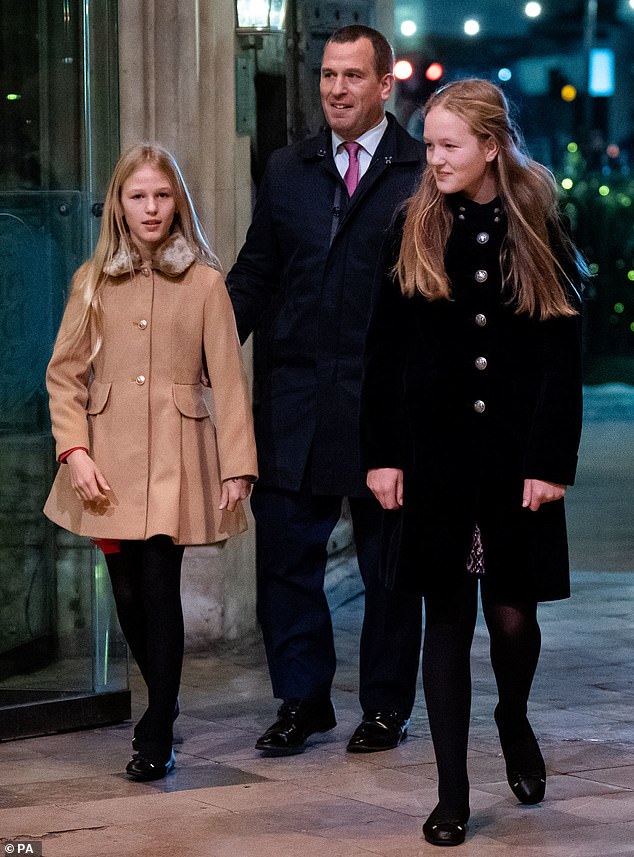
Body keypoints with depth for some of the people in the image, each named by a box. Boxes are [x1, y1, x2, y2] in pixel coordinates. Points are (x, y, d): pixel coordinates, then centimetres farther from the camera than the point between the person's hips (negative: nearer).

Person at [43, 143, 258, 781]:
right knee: (128, 592, 5)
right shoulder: (93, 282, 9)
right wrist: (75, 452, -6)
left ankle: (156, 736, -4)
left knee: (159, 584, -11)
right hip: (109, 464, 3)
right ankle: (163, 701, 29)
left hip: (175, 460, -2)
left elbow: (228, 380, 1)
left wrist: (237, 466, -5)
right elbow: (64, 375, 7)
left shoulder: (204, 283, 3)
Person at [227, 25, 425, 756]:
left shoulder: (423, 175, -3)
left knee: (388, 562, 8)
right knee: (285, 552, 4)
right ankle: (302, 698, 17)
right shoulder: (287, 171, 10)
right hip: (296, 400, 4)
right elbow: (254, 274, 12)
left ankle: (386, 705, 20)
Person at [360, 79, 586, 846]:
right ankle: (452, 795, 9)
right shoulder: (411, 234, 2)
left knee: (512, 615, 3)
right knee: (448, 618, 2)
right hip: (433, 456, 1)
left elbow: (562, 361, -2)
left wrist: (551, 463, -8)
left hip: (516, 457, 0)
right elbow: (383, 356, 2)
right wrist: (381, 455, -4)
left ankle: (513, 722, 36)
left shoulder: (539, 235, 0)